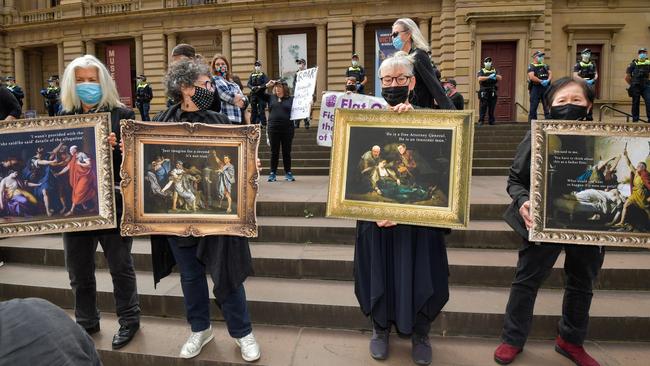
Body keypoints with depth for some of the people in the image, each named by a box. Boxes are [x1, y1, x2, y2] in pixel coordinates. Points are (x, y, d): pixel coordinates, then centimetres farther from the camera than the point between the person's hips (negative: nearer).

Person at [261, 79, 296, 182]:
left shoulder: (291, 99, 3)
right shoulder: (271, 98, 8)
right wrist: (267, 85, -1)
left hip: (287, 129, -1)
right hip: (273, 129, 1)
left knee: (287, 152, 8)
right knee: (274, 152, 8)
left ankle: (288, 173, 17)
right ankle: (272, 173, 15)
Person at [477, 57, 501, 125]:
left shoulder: (494, 71, 18)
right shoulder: (481, 71, 8)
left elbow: (500, 78, 5)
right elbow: (480, 79, -11)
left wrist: (495, 76, -16)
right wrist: (488, 77, -22)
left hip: (492, 92, 3)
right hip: (484, 92, -3)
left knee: (492, 107, 3)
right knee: (483, 106, -8)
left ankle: (491, 121, 8)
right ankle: (481, 120, -7)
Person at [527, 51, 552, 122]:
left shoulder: (545, 66, 18)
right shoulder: (531, 66, 1)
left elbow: (550, 73, 6)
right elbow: (531, 77, -14)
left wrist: (548, 80, -14)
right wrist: (541, 81, -20)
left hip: (545, 87, 4)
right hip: (535, 87, -4)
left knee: (547, 105, 2)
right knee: (533, 106, -1)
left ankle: (548, 119, 4)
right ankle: (532, 121, 5)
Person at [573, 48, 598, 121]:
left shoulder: (593, 64, 13)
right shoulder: (578, 65, -1)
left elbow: (596, 75, 13)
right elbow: (575, 75, -7)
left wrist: (593, 79, -8)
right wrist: (583, 79, -19)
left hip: (591, 84, 4)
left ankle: (589, 116, 11)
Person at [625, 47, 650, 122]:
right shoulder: (634, 64, 4)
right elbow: (627, 77, 6)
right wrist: (632, 84, 8)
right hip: (636, 88, -1)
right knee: (635, 103, 4)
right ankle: (635, 119, 12)